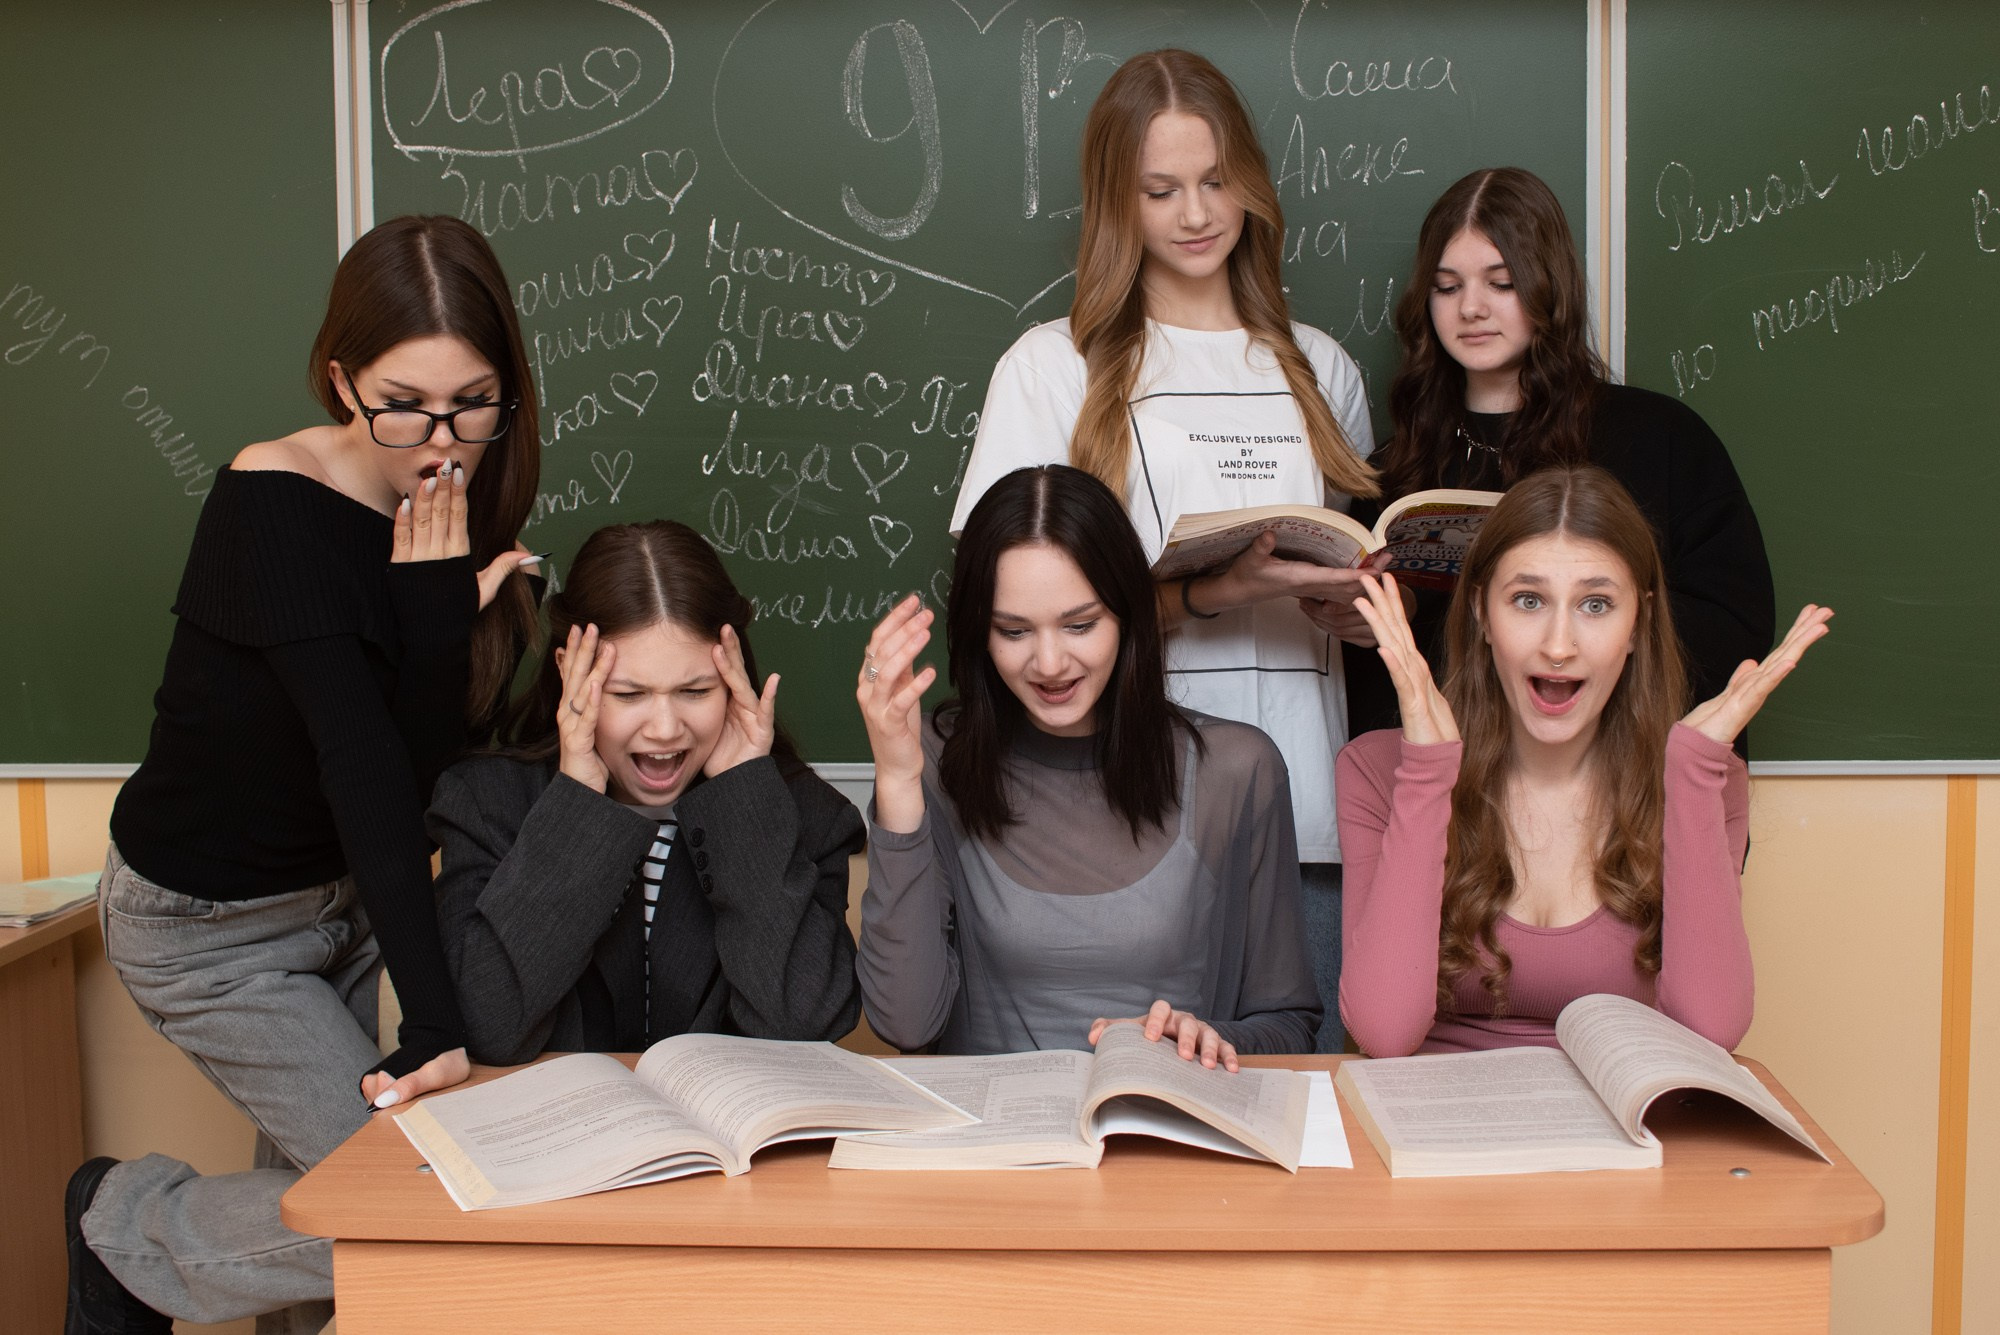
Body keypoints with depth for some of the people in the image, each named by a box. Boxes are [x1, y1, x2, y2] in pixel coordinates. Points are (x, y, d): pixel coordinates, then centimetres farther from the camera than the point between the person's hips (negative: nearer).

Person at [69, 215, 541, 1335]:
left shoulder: (464, 517, -9)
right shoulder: (275, 507, -28)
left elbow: (428, 781, -12)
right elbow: (362, 772, -34)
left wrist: (451, 619, -27)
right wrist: (439, 1026, -37)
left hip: (341, 893, 6)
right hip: (210, 923, -6)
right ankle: (124, 1225, 15)